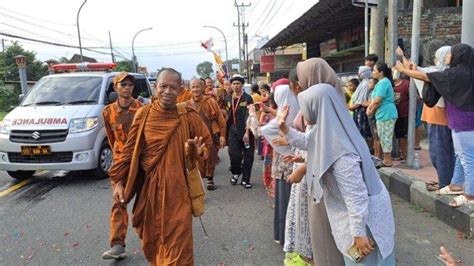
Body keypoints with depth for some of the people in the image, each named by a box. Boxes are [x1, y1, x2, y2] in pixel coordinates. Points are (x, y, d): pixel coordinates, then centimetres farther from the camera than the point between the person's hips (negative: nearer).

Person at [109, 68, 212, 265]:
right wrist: (118, 180, 3)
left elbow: (206, 145, 4)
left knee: (177, 245, 0)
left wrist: (198, 151, -19)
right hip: (148, 188, 3)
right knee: (150, 240, 18)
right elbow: (130, 150, 5)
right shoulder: (143, 114, -2)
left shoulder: (188, 116, -6)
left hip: (177, 189, -2)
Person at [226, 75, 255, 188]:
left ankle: (245, 179, 14)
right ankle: (236, 172, 20)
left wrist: (247, 132, -17)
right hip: (233, 130, 3)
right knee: (233, 153, -8)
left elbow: (249, 116, -11)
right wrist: (226, 131, 11)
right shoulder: (229, 98, 10)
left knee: (247, 155, 2)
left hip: (246, 131, -3)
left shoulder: (247, 98, -5)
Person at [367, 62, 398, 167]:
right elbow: (374, 100, 16)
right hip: (382, 114, 10)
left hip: (386, 114, -10)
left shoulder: (384, 82, -15)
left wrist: (371, 110, -4)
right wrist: (370, 108, -1)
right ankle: (386, 160, 23)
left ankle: (387, 161, 5)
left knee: (386, 138, -3)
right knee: (383, 138, 15)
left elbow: (377, 100, -20)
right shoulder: (381, 82, 17)